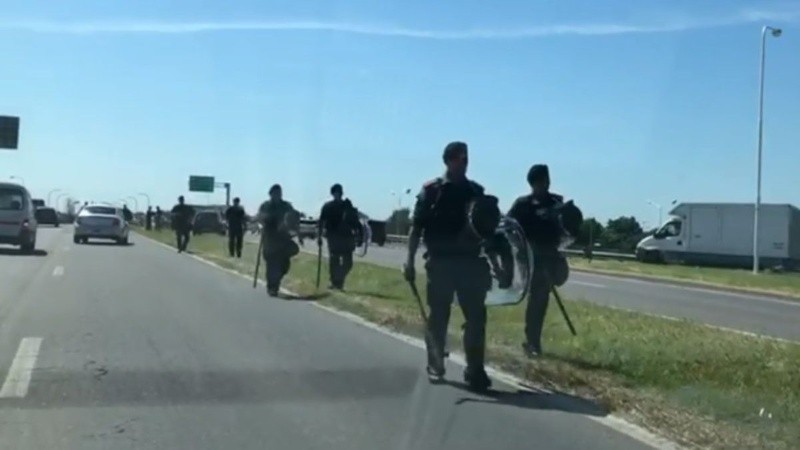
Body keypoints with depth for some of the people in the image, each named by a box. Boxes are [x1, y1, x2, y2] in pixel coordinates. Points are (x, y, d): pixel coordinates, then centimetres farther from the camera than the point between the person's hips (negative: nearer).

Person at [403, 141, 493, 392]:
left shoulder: (476, 191, 9)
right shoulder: (431, 190, 0)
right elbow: (417, 227, -3)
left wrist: (489, 262, 7)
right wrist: (410, 261, -10)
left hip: (470, 262, 3)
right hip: (440, 263, -2)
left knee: (476, 317, -1)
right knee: (438, 317, 6)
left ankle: (475, 371, 4)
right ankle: (435, 366, 19)